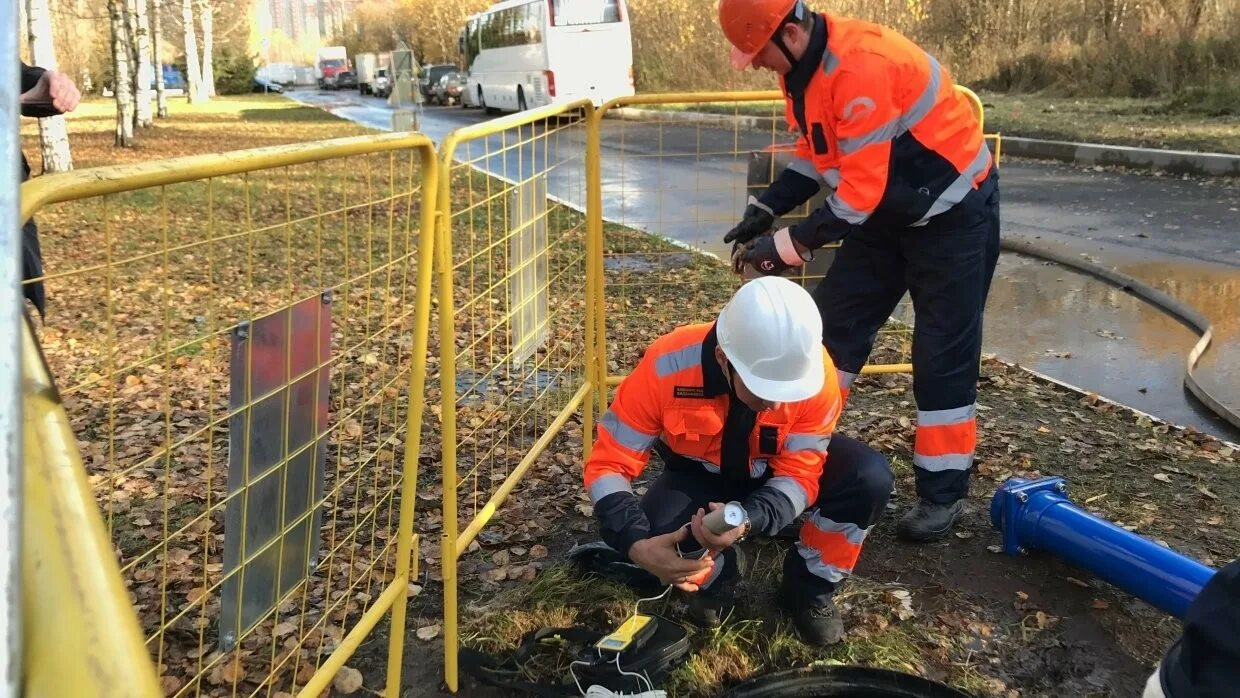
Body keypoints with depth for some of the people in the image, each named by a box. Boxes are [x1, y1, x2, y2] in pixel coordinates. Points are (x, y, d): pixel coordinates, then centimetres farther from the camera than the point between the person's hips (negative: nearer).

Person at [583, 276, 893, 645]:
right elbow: (608, 463, -27)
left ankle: (809, 587, 0)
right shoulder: (666, 367, -35)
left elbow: (800, 472, -25)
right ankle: (716, 576, 7)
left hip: (778, 469, 1)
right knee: (657, 543, -31)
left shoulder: (814, 371, -32)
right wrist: (637, 543, -43)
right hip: (701, 475, -1)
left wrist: (748, 520, -45)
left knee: (870, 478, -27)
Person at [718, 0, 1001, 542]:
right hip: (887, 208, 9)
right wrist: (764, 211, -3)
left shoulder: (862, 67, -31)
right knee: (833, 324, 8)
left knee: (942, 355, -1)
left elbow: (863, 186, -30)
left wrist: (792, 244, -25)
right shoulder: (803, 65, -2)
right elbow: (817, 152, 9)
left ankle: (943, 492, 12)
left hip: (953, 212, -8)